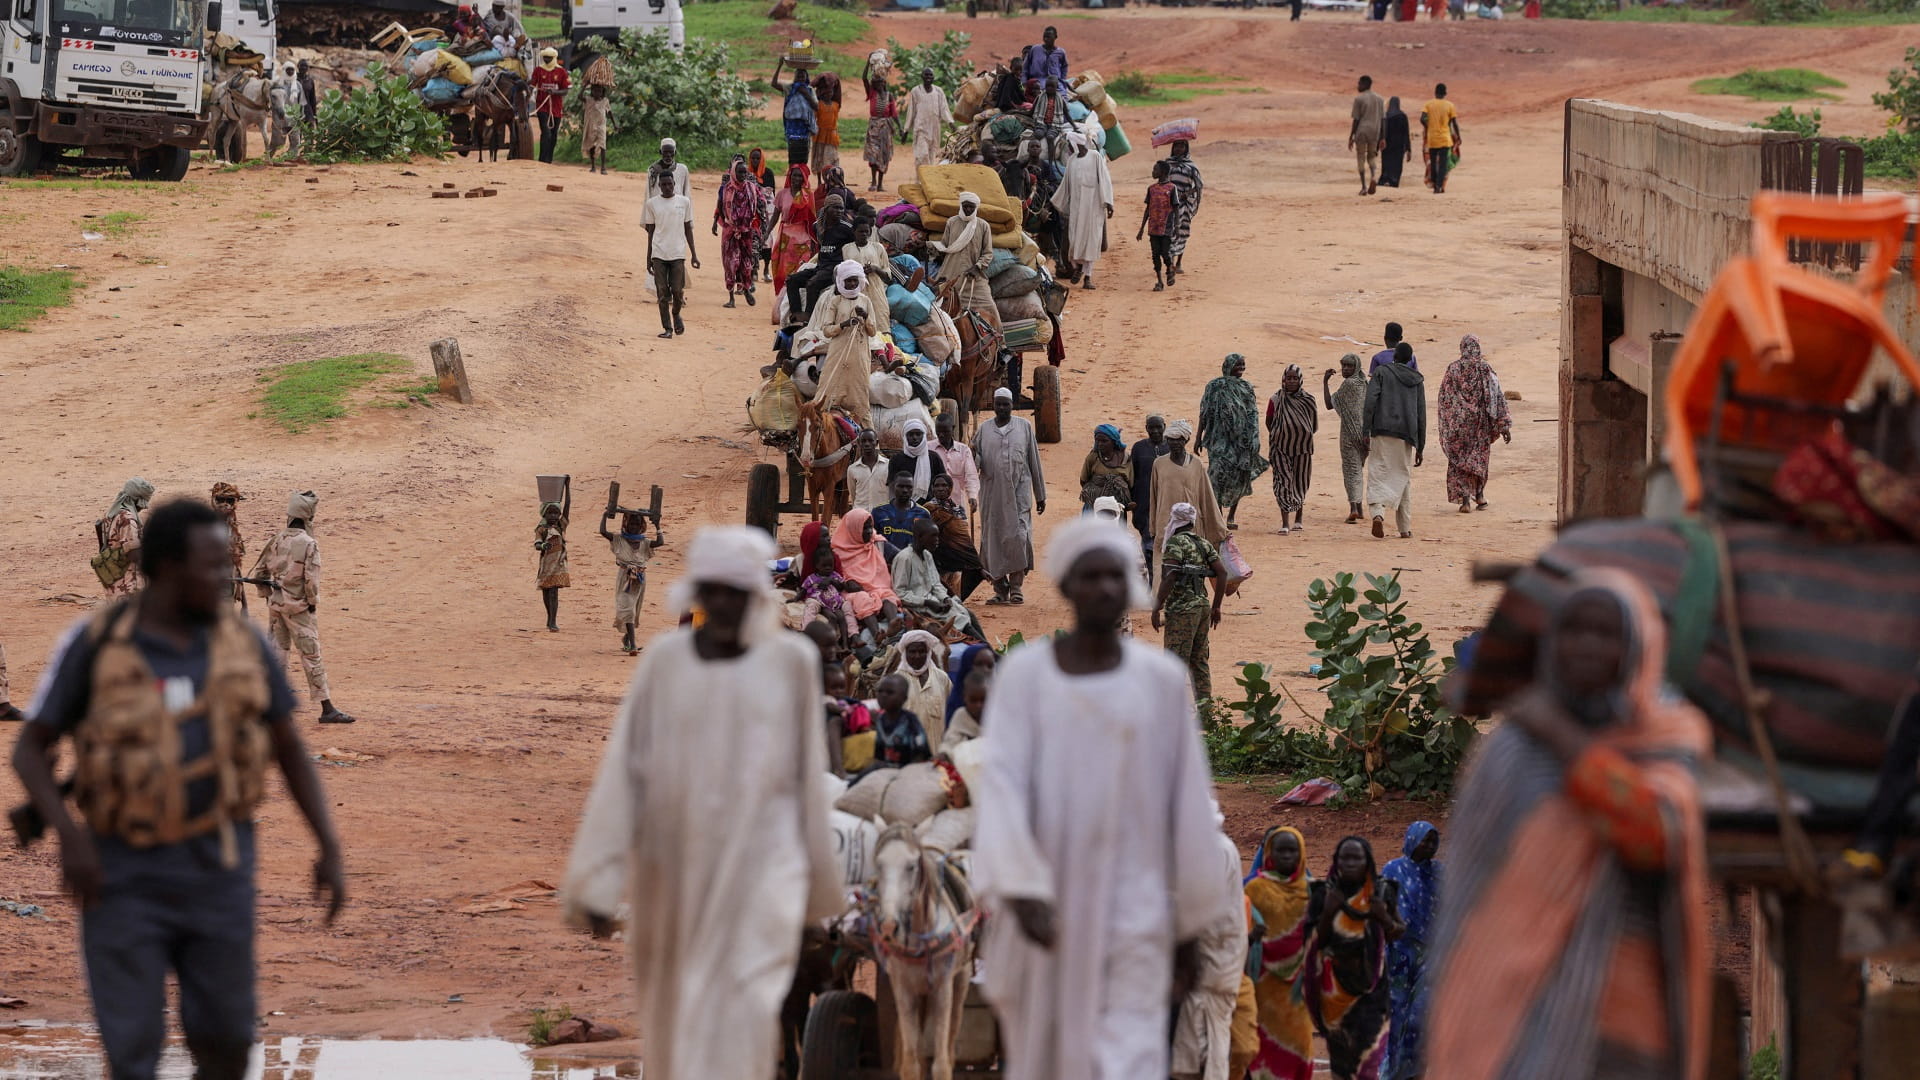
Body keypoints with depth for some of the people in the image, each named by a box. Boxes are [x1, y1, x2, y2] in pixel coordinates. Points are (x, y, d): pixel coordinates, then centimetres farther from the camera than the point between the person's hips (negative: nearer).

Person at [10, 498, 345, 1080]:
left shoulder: (241, 639, -3)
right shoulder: (95, 642, -10)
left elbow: (290, 747, 6)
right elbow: (28, 751, -4)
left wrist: (331, 850, -2)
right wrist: (70, 837, -21)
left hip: (213, 866, 2)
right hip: (124, 872, -2)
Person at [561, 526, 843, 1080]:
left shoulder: (790, 660, -1)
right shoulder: (665, 659, 1)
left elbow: (808, 770, 7)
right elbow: (623, 769, -1)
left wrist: (818, 879, 12)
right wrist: (600, 882, -7)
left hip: (760, 864, -2)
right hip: (675, 867, 2)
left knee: (741, 1013, -16)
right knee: (674, 1013, 13)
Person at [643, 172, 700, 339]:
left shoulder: (684, 202, 5)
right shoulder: (652, 203, 5)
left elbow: (688, 228, 8)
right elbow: (651, 230, 9)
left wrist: (694, 254, 6)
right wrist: (648, 257, 8)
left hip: (678, 253, 0)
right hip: (658, 254, 0)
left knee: (677, 291, -3)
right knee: (662, 293, -2)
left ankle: (676, 315, 27)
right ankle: (667, 328, 4)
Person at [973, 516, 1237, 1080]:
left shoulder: (1161, 679, 1)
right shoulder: (1024, 673, -3)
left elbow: (1187, 801, 5)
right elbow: (1002, 781, -12)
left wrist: (1190, 921, 7)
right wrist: (1022, 886, -26)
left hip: (1133, 911, 0)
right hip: (1048, 905, 0)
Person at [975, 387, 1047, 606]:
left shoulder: (1024, 427, 7)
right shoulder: (984, 429, 10)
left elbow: (1034, 462, 9)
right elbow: (976, 460, 10)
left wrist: (1040, 495, 9)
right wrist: (973, 457, -16)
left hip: (1018, 491, -2)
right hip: (992, 493, 2)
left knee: (1018, 537, -10)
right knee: (993, 537, 1)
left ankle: (1016, 587, -6)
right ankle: (1000, 588, 8)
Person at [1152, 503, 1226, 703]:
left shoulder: (1175, 543, -10)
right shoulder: (1203, 543, 12)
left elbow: (1169, 578, -19)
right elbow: (1221, 573, 9)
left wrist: (1157, 609, -15)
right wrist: (1216, 607, 15)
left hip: (1181, 610, -7)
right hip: (1203, 607, 7)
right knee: (1199, 660, 13)